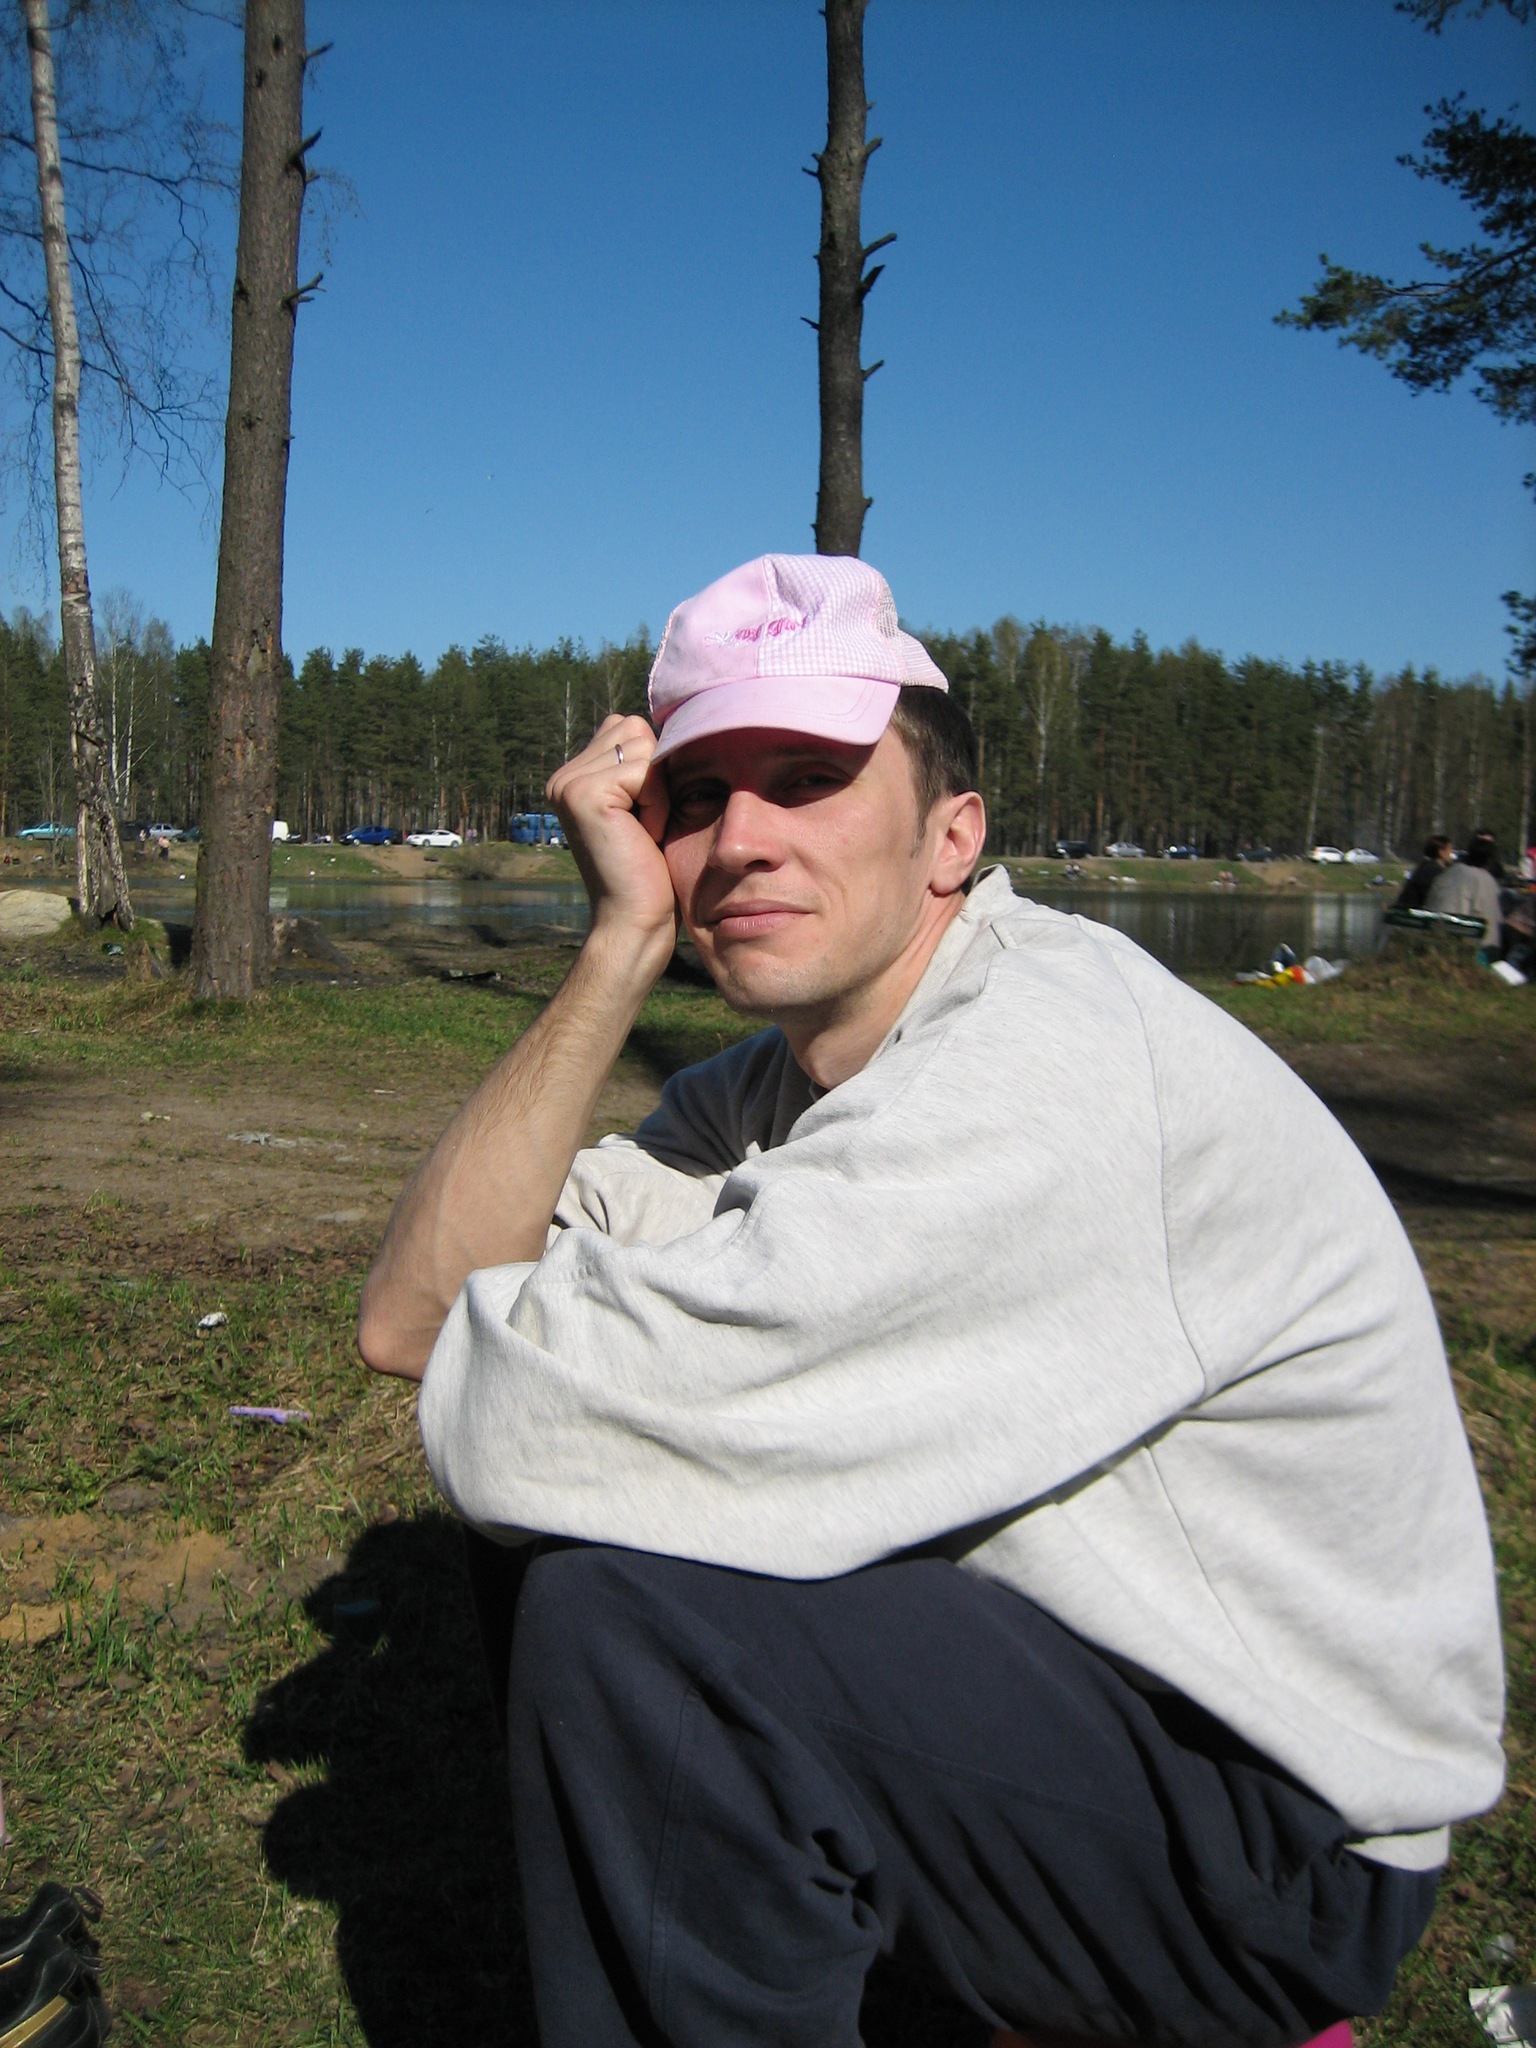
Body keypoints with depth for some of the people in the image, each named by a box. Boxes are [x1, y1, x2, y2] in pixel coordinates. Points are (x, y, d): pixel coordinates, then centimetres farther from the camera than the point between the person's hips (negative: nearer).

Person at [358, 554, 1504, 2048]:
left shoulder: (1050, 1067, -27)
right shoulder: (771, 1086, 2)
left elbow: (512, 1421, -31)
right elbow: (414, 1315, -8)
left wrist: (569, 1347, -8)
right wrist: (621, 944, -13)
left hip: (1283, 1840, -8)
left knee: (617, 1609, -25)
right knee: (542, 1508, 4)